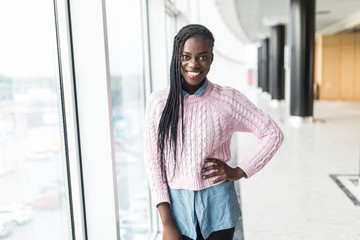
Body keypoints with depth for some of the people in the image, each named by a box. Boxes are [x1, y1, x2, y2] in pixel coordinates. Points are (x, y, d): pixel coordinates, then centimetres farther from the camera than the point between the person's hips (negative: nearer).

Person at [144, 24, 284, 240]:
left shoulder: (228, 99, -7)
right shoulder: (158, 102, -4)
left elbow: (273, 134, 1)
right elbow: (153, 161, -2)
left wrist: (239, 171, -5)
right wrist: (167, 222, -4)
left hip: (218, 206, 0)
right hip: (177, 206, 1)